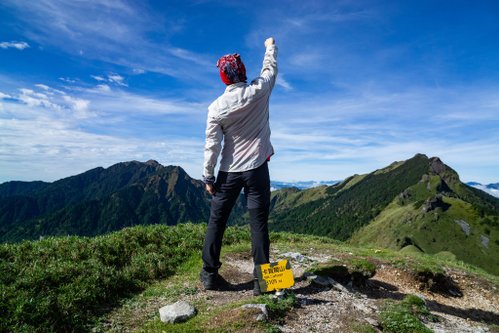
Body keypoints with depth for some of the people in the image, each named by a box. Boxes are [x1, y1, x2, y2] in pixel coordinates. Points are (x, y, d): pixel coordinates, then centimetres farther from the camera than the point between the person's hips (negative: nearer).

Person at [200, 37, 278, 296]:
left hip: (229, 172, 1)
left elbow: (212, 145, -3)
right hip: (257, 169, 0)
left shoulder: (216, 107, -3)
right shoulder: (258, 91, -3)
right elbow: (270, 68, 17)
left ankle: (209, 274, 19)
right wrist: (271, 46, 36)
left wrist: (208, 177, 5)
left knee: (217, 222, 11)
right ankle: (261, 279, 8)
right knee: (258, 223, 3)